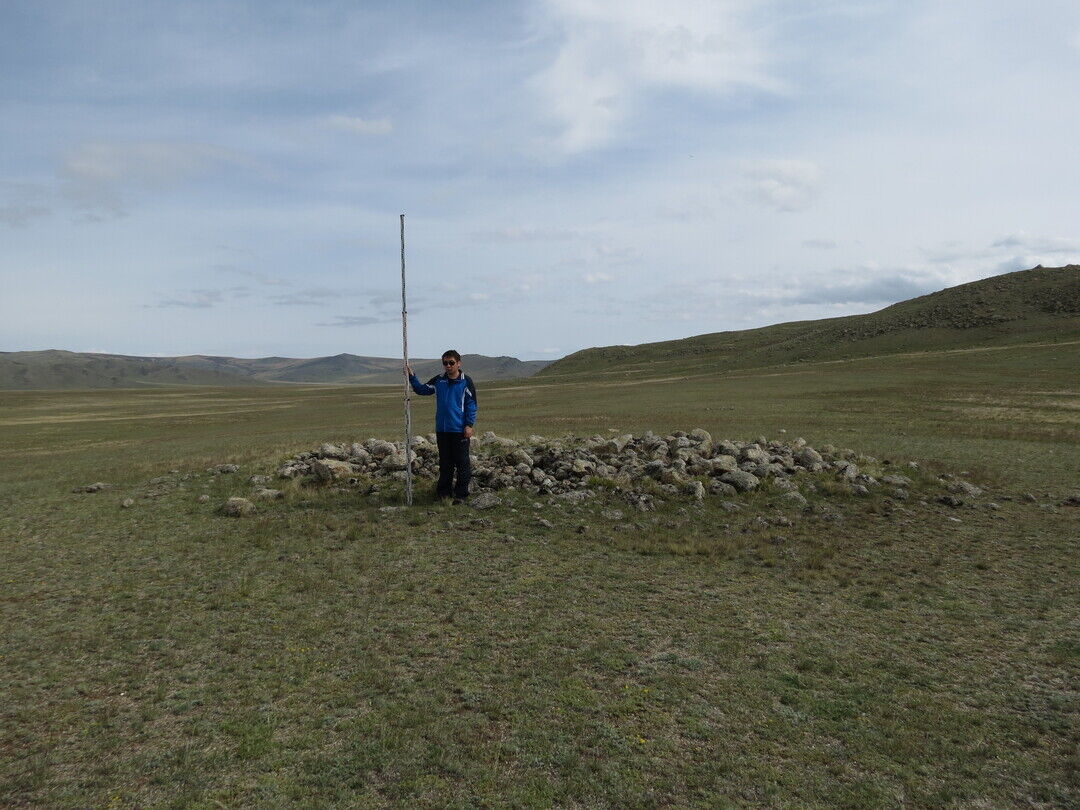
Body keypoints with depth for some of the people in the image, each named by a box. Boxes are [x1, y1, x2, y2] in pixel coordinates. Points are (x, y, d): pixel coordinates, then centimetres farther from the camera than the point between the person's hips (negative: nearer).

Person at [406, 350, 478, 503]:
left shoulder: (466, 381, -5)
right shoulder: (438, 381, 7)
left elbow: (471, 404, -5)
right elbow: (422, 390, 17)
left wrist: (469, 425, -10)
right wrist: (411, 377, 4)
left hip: (460, 430, -4)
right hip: (442, 429, 5)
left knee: (462, 462, 1)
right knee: (445, 462, 13)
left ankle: (461, 494, 7)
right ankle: (443, 491, 23)